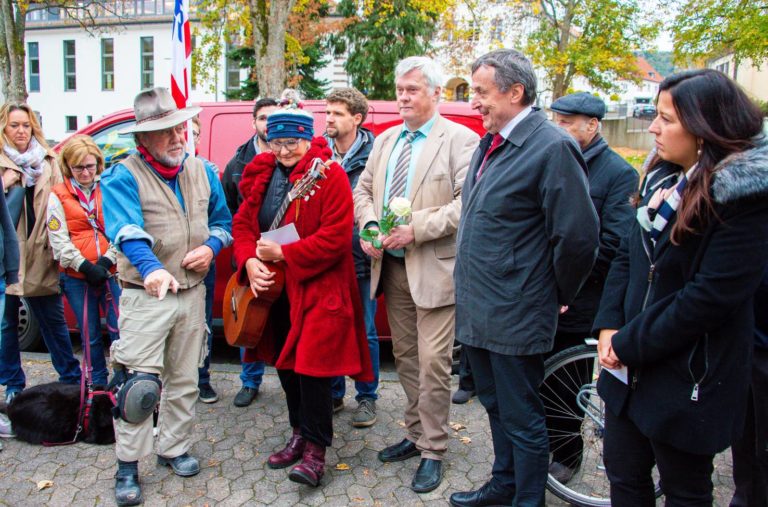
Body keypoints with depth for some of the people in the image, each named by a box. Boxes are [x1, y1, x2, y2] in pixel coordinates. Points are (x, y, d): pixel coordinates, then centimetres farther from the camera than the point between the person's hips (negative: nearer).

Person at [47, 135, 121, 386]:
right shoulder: (58, 196, 3)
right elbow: (59, 241, -3)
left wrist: (106, 261, -10)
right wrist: (85, 267, -12)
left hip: (111, 272, 1)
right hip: (77, 278, 0)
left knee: (119, 329, -5)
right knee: (91, 335, 7)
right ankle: (99, 383, 23)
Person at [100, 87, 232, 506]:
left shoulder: (201, 171, 7)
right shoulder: (123, 178, -12)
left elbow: (222, 219, 16)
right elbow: (127, 232, -28)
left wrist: (211, 245, -6)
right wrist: (151, 269, -46)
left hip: (192, 293, 5)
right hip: (145, 296, -5)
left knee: (184, 379, 14)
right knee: (138, 381, -6)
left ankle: (173, 448, 31)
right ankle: (128, 466, 11)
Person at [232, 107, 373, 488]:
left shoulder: (329, 175, -12)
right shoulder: (262, 174, 9)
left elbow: (336, 237, -20)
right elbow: (242, 222, 10)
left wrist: (283, 254, -20)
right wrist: (250, 260, -8)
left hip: (317, 288, -7)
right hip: (272, 289, 7)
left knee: (311, 364, -7)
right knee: (285, 363, 16)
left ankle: (315, 448, 9)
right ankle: (300, 433, 33)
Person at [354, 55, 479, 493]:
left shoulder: (460, 139, -7)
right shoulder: (386, 140, 15)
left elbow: (468, 202, -17)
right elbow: (363, 190, 16)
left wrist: (417, 228, -21)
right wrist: (370, 226, -4)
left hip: (433, 269, -7)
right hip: (391, 266, 7)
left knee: (432, 364, -2)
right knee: (405, 358, 16)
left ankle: (433, 452, 14)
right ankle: (416, 435, 31)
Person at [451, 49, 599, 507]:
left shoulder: (552, 148, -18)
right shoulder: (489, 143, 11)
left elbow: (578, 236, -19)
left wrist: (558, 296, -6)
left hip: (515, 318, -9)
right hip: (478, 310, 9)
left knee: (522, 419, 7)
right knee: (497, 406, 24)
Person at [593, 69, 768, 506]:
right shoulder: (664, 178, 6)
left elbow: (711, 296, -23)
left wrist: (629, 344, -16)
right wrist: (610, 326, -4)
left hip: (688, 380, -7)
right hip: (630, 367, 7)